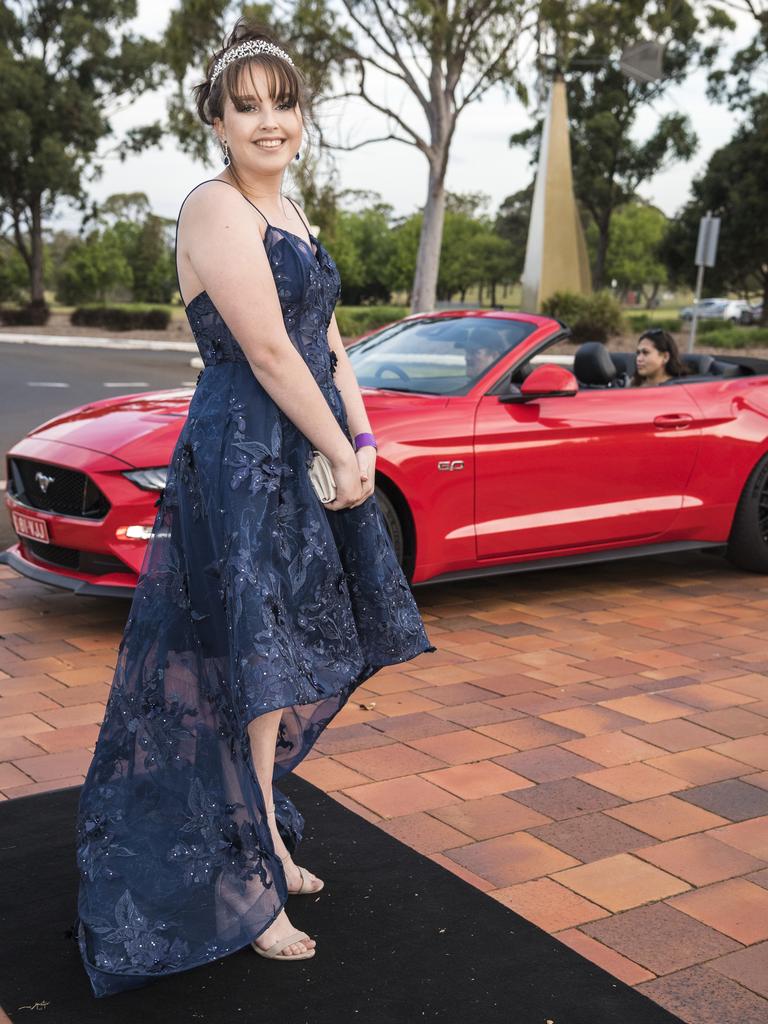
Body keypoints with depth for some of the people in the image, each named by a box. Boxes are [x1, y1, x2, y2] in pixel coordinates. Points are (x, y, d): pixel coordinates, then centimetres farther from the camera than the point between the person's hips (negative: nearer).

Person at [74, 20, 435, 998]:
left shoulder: (289, 213, 16)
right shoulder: (216, 209, -13)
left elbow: (326, 337, 14)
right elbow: (268, 351, -19)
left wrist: (361, 435, 2)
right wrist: (344, 457, -13)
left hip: (308, 458, 9)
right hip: (242, 461, -9)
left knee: (299, 664, 16)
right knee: (255, 673, -2)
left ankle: (263, 837, 32)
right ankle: (243, 883, 12)